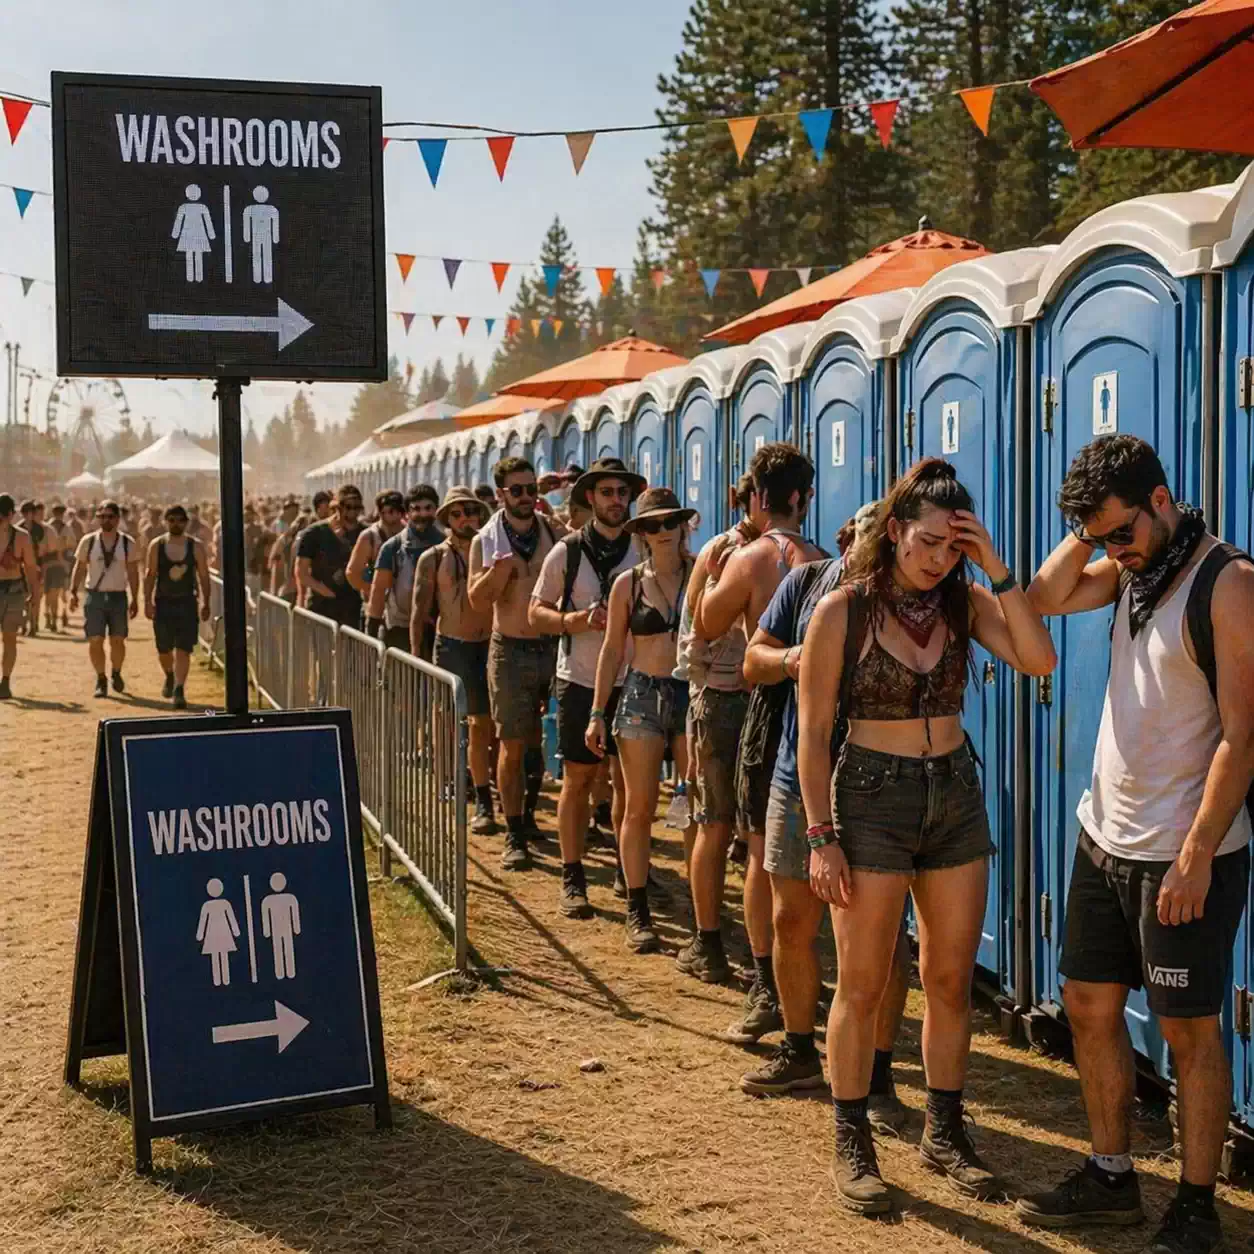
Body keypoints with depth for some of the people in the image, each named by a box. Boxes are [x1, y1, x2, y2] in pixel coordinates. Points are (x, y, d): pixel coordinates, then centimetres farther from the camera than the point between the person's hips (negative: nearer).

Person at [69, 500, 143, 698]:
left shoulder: (128, 543, 0)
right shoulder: (88, 541, 0)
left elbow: (133, 572, 4)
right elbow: (80, 568, 5)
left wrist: (135, 599, 1)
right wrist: (73, 591, -5)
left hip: (118, 596, 0)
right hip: (94, 596, 0)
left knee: (117, 641, 4)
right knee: (95, 640, -4)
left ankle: (116, 674, 28)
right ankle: (100, 679, 10)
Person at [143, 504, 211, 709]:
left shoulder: (196, 547, -2)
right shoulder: (156, 545, -1)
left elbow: (203, 576, 2)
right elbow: (150, 574, 1)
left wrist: (205, 603, -1)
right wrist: (147, 600, -6)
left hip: (187, 603, -1)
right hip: (163, 602, 1)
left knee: (183, 650, -11)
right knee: (164, 650, 12)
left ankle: (178, 690, -11)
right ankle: (169, 677, 41)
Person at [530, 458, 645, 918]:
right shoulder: (567, 551, 1)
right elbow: (536, 612, 2)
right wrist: (576, 621, -16)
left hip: (632, 681, 1)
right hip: (580, 681, -1)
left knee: (629, 783, 7)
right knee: (578, 779, 4)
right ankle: (572, 878, 11)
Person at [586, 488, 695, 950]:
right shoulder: (628, 584, 6)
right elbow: (612, 650, 9)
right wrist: (597, 713, 6)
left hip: (693, 694, -1)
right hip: (642, 696, 1)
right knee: (639, 808, 1)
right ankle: (638, 913, 10)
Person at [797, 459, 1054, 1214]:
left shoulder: (963, 603, 1)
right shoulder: (844, 610, -10)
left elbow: (1039, 660, -15)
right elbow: (813, 732, -8)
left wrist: (996, 570, -17)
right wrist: (822, 837, -12)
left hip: (957, 797, 4)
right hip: (872, 798, -4)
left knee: (951, 980, 11)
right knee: (863, 986, 3)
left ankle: (946, 1134, 26)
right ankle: (853, 1147, 16)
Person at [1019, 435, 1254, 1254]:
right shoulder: (1132, 568, 8)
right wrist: (1090, 534, -2)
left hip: (1184, 852, -8)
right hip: (1104, 838, 8)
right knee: (1090, 1006, 13)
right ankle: (1112, 1178, 27)